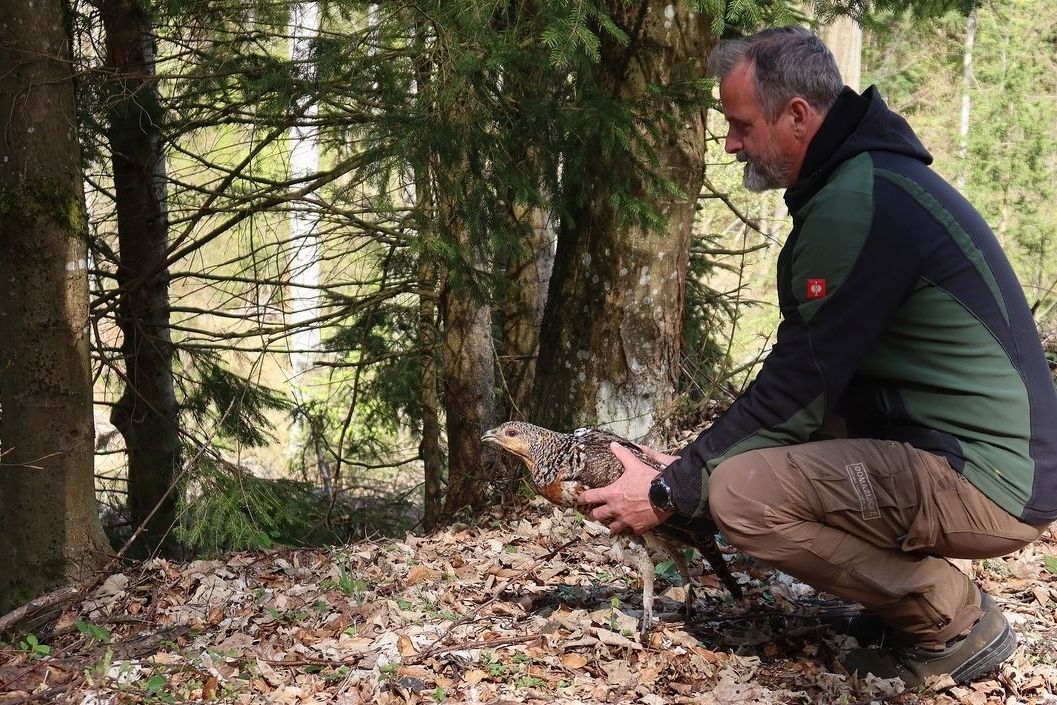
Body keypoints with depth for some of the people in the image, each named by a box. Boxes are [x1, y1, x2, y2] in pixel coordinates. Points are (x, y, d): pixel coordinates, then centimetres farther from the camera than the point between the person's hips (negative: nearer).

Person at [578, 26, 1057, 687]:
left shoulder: (855, 204, -20)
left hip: (991, 482, -10)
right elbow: (804, 377, 17)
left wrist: (671, 492, -8)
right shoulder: (869, 173, 12)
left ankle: (956, 619, -4)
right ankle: (933, 593, 14)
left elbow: (796, 388, -17)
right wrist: (694, 462, 14)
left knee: (740, 491, -21)